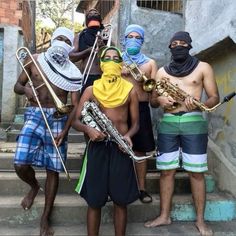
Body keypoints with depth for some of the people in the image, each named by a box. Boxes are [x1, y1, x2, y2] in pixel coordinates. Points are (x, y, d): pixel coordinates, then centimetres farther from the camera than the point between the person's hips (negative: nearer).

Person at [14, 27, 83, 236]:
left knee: (53, 169, 3)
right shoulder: (34, 60, 6)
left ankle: (45, 218, 21)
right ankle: (34, 186, 25)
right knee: (20, 164, -13)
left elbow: (75, 105, -2)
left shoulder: (73, 72, 2)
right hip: (34, 116, 1)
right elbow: (17, 86, 12)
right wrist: (25, 89, -13)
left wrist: (65, 131, -15)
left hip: (58, 119, -1)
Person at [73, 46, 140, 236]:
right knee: (94, 200, 5)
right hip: (97, 145, 0)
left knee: (121, 200, 6)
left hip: (121, 146, 0)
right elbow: (76, 121, 3)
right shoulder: (91, 90, 6)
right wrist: (88, 129, -18)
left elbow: (136, 122, 8)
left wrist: (128, 135, -14)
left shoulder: (129, 90, 7)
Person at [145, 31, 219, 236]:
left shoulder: (203, 67, 7)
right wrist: (160, 100, -9)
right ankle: (164, 215, 16)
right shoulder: (162, 71, 15)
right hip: (167, 123, 3)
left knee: (196, 172, -1)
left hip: (193, 122, -2)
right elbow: (152, 101, 14)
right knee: (166, 171, 4)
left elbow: (215, 98, 3)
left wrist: (198, 104, -18)